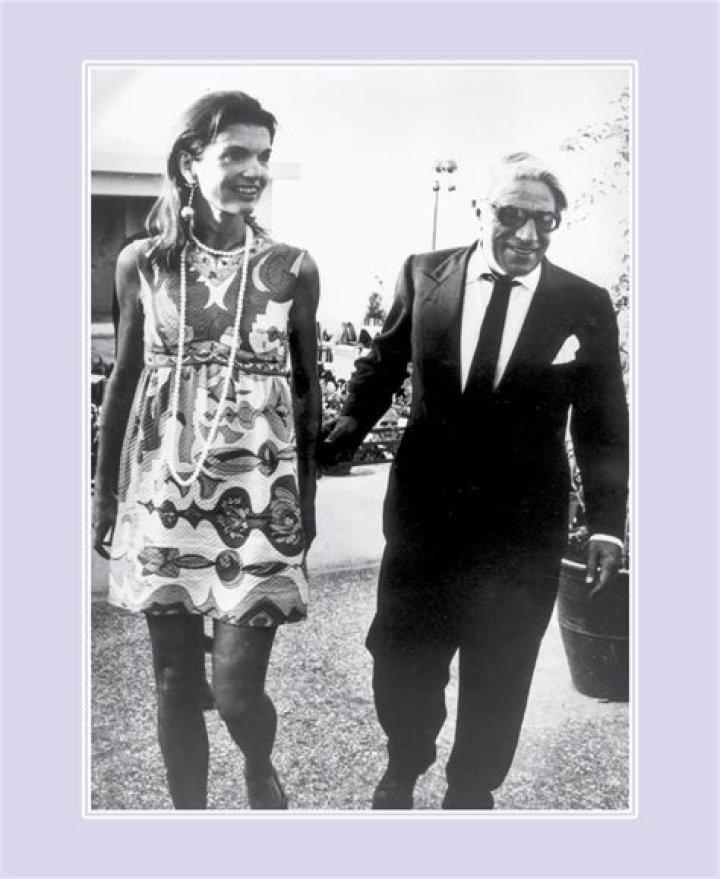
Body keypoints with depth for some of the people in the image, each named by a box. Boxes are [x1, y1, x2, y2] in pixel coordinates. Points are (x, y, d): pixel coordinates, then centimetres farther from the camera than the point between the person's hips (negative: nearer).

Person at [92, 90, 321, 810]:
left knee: (237, 691, -1)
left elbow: (306, 388, 5)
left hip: (258, 500, -1)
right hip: (162, 494, 2)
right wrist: (104, 495, 11)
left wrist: (308, 499, 5)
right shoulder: (142, 263, 2)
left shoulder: (292, 268, -1)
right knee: (174, 683, 11)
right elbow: (124, 380, 8)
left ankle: (260, 772, 34)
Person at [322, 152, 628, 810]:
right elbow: (381, 368, 6)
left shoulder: (585, 305, -4)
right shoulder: (424, 275, -2)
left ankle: (472, 792, 41)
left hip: (525, 531, -1)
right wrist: (343, 435, -8)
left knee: (498, 680, 14)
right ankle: (404, 770, 45)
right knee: (401, 664, 15)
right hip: (423, 511, 1)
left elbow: (603, 425, 0)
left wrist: (607, 523, -2)